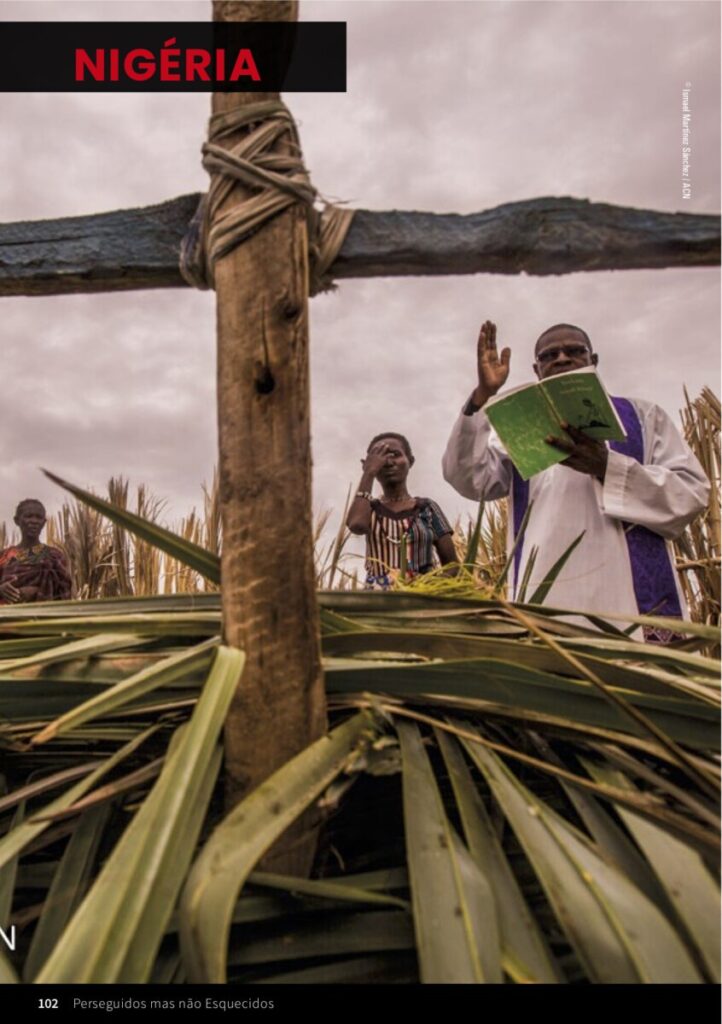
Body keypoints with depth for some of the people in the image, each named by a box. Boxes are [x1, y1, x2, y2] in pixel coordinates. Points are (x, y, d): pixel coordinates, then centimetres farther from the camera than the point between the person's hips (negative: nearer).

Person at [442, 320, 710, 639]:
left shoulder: (641, 414, 14)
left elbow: (693, 492, 2)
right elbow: (466, 479, 0)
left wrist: (606, 466, -12)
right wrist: (482, 395, -11)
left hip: (636, 597, 0)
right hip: (547, 601, 1)